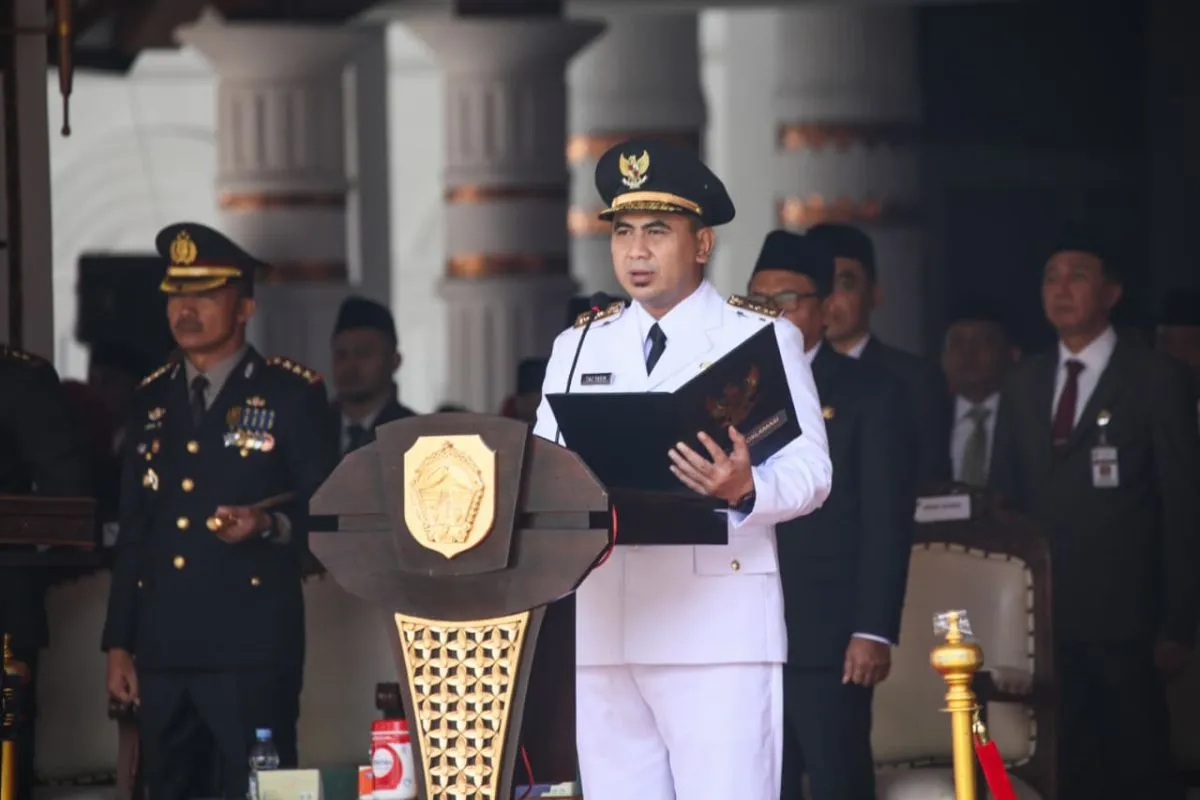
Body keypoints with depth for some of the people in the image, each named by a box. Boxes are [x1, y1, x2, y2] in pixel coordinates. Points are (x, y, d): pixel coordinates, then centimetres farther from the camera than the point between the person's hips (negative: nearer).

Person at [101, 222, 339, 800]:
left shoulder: (291, 394, 1)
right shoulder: (151, 401, 15)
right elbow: (132, 534, 17)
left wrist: (269, 527, -21)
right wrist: (118, 643, 12)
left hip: (253, 648, -5)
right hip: (162, 648, 5)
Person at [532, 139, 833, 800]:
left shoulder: (761, 338, 5)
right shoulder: (579, 347, 19)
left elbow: (809, 471, -3)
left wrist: (745, 490, -24)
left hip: (718, 625, -4)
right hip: (605, 630, 4)